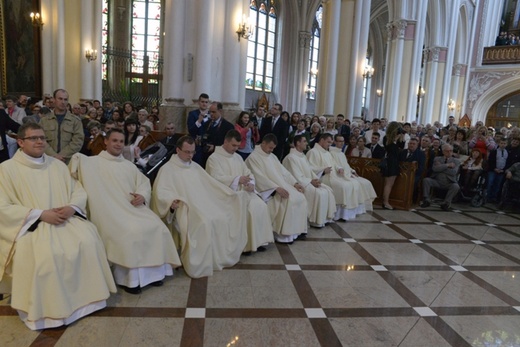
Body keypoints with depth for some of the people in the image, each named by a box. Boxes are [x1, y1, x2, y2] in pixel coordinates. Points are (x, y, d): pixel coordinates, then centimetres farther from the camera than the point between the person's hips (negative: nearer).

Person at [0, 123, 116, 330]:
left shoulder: (57, 165, 13)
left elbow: (79, 191, 12)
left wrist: (72, 207, -11)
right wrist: (40, 214, -18)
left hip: (65, 219, 4)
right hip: (30, 225, -3)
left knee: (88, 241, -24)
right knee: (46, 254, -33)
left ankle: (86, 295, -7)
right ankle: (47, 309, -12)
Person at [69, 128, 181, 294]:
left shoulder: (130, 166, 22)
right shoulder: (93, 162, 8)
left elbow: (144, 183, 15)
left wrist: (142, 195, -4)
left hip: (134, 208, 5)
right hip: (111, 212, -5)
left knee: (157, 227, -17)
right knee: (131, 232, -30)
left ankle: (153, 270, -3)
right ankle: (129, 277, -13)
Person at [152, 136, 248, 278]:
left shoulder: (196, 166, 21)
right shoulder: (167, 169, 2)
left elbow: (211, 185, 23)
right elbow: (160, 192, -8)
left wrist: (231, 194, 13)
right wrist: (171, 201, -30)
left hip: (204, 204, 6)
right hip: (184, 208, -6)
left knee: (224, 218, -20)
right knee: (204, 223, -34)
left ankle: (222, 256, -5)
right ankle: (200, 264, -20)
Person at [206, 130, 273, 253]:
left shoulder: (238, 157, 19)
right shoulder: (214, 158, -4)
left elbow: (248, 173, 17)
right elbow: (216, 179, -17)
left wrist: (251, 183, -7)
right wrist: (237, 179, -25)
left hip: (242, 191, 6)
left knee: (260, 205, -18)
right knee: (245, 209, -29)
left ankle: (257, 240, -10)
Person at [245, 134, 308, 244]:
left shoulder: (272, 156, 17)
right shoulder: (253, 157, -8)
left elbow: (283, 171, 16)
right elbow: (260, 178, -19)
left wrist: (295, 183, 1)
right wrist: (277, 188, -27)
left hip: (282, 185, 8)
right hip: (268, 190, -8)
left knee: (300, 198, -10)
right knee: (289, 200, -28)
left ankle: (297, 230, 0)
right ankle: (283, 234, -18)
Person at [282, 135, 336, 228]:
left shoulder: (303, 155, 14)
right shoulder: (291, 157, -15)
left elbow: (309, 171, 15)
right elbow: (296, 176, -20)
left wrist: (316, 179, -3)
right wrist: (310, 181, -18)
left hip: (308, 182, 9)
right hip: (299, 184, -9)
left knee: (328, 190, -4)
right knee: (319, 193, -25)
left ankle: (326, 216, 4)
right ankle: (316, 220, -12)